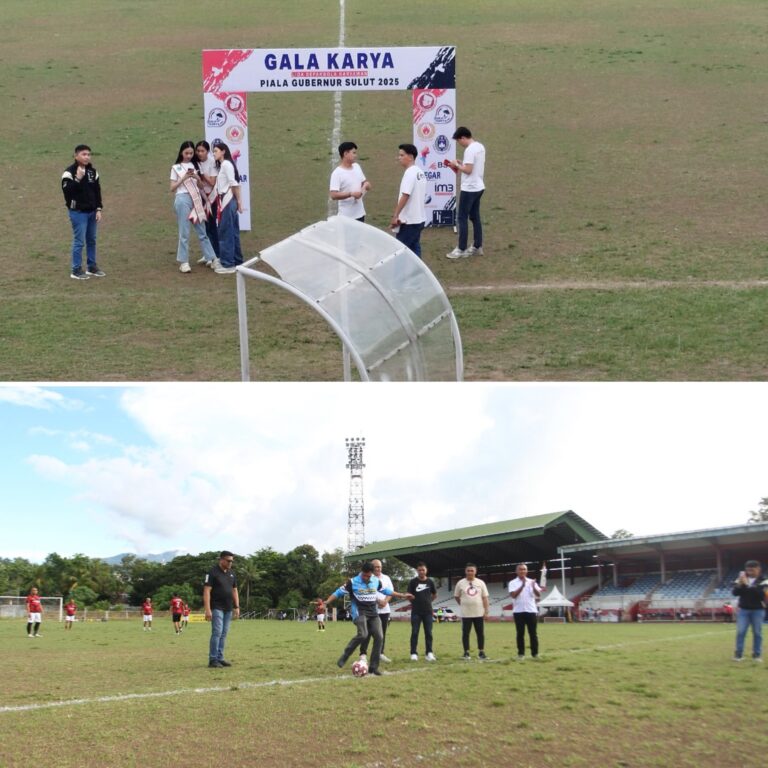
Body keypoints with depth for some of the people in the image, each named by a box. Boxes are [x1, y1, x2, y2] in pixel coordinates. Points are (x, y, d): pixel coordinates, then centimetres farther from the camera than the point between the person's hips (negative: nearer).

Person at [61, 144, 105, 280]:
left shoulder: (93, 171, 7)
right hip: (78, 212, -6)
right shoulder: (69, 172, -13)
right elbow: (67, 191, -22)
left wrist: (98, 209, 6)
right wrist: (78, 179, -29)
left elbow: (97, 191, 12)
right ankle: (76, 270, 4)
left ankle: (92, 267, 25)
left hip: (92, 212, 6)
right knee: (79, 241, -4)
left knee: (91, 240, 14)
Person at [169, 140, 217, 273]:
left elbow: (201, 186, 12)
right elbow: (172, 188, 0)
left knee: (202, 231, 7)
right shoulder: (176, 167, 3)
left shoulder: (195, 166, 13)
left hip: (196, 199, 4)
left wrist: (197, 178, -9)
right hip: (183, 199, -3)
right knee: (184, 232, -2)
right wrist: (184, 178, -12)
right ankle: (183, 262, 3)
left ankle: (211, 258, 10)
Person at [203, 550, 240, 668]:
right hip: (217, 608, -6)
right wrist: (208, 609, -19)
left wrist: (237, 607, 11)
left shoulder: (231, 573, 13)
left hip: (228, 609, 6)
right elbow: (207, 591, -13)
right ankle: (213, 659, -6)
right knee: (217, 633, -11)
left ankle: (220, 658, 11)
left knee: (223, 634, 6)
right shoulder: (212, 572, -8)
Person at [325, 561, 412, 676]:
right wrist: (327, 602, -18)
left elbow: (386, 590, 21)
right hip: (360, 612, -5)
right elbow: (339, 592, -5)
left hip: (373, 614, 5)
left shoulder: (376, 581, 6)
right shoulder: (352, 582, -8)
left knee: (378, 637, -7)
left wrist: (402, 596, 24)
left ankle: (373, 667, 2)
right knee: (363, 634, -28)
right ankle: (344, 657, -12)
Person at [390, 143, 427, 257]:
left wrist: (395, 215, -23)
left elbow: (405, 196, -24)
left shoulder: (410, 173, -17)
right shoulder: (420, 172, 12)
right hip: (419, 218, 9)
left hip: (408, 219, -9)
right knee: (414, 248, 13)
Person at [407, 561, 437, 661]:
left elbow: (434, 594, 17)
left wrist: (427, 601, 12)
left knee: (428, 633, 3)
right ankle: (413, 653, 2)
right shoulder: (413, 582, -2)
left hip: (428, 611, 2)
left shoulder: (430, 582, 4)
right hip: (416, 611, -2)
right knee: (414, 632, -1)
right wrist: (415, 602, 1)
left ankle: (429, 653, 8)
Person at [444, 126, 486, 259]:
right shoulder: (480, 147, 10)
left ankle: (461, 250, 0)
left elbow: (468, 170, -23)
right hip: (478, 187, 9)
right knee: (475, 217, 15)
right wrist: (461, 165, 12)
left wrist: (457, 165, -8)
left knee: (462, 218, -3)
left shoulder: (470, 150, -19)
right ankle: (477, 247, 20)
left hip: (469, 189, -9)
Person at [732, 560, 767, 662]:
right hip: (743, 610, 2)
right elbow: (735, 592, -2)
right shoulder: (741, 580, 5)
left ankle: (757, 654, 10)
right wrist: (741, 584, -19)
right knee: (740, 632, -3)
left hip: (757, 610, -2)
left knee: (757, 633, 3)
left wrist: (748, 585, -21)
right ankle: (738, 653, 1)